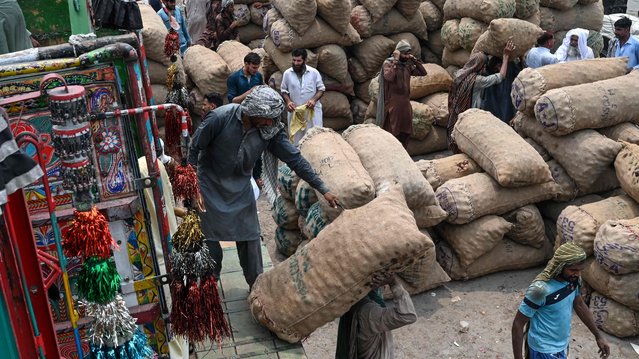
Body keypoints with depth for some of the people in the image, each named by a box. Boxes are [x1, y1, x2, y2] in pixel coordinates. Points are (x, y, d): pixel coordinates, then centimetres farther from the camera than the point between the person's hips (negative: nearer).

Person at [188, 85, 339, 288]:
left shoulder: (271, 129, -18)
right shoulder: (220, 118, -27)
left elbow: (294, 158, -13)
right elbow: (193, 149, -16)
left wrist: (322, 189, -13)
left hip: (241, 188, 3)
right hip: (210, 186, -3)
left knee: (250, 238, 6)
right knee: (209, 238, 6)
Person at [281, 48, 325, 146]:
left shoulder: (314, 72, -5)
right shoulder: (287, 73, -1)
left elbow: (321, 89, 1)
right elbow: (283, 90, 8)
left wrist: (314, 99, -16)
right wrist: (288, 101, -11)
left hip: (312, 111, -1)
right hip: (295, 111, 1)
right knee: (296, 137, 8)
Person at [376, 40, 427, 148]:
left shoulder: (407, 65, 11)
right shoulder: (388, 63, -7)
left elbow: (423, 72, 9)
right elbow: (389, 77, -27)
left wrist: (414, 60, 3)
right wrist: (395, 60, -21)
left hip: (405, 102, 7)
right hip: (393, 103, -7)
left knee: (406, 131, 10)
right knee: (392, 131, -3)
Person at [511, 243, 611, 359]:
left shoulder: (572, 280, -11)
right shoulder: (541, 289, -32)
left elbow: (579, 305, 9)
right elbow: (518, 324, -25)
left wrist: (598, 336, 12)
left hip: (562, 345, 7)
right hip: (545, 349, -7)